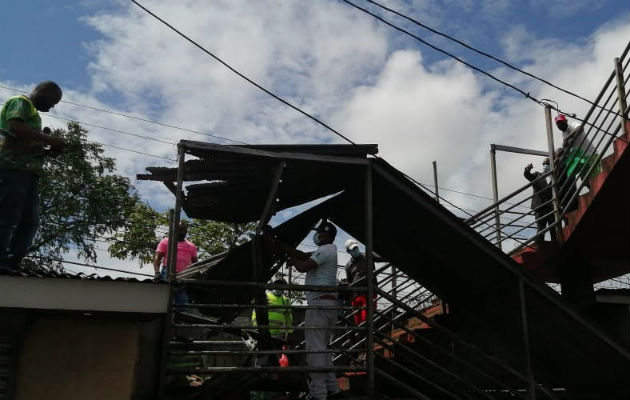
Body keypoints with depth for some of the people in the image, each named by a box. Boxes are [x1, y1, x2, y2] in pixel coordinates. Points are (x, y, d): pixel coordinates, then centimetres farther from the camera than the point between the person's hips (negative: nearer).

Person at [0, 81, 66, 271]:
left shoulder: (34, 113, 32)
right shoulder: (20, 102, 5)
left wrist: (48, 150, 14)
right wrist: (49, 139, -13)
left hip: (28, 172, 9)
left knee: (30, 222, 0)